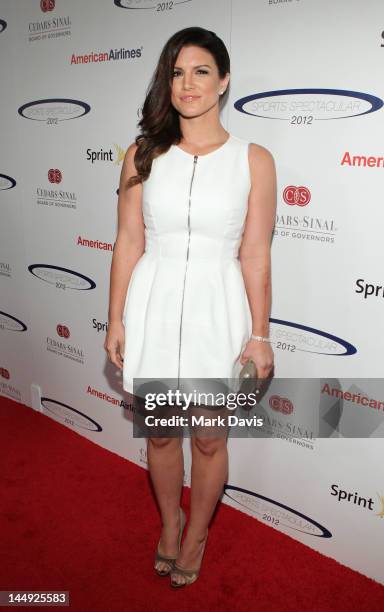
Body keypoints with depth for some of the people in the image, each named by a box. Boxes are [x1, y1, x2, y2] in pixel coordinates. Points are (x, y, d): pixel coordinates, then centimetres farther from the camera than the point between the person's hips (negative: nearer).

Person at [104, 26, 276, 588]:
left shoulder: (254, 160, -4)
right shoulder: (143, 156, 0)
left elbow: (255, 255, -3)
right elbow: (129, 242, 2)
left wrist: (260, 334, -3)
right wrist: (116, 320, 2)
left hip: (217, 309, -1)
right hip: (153, 305, 2)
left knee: (209, 438, 11)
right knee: (160, 432, 16)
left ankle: (197, 532, 40)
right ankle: (170, 522, 45)